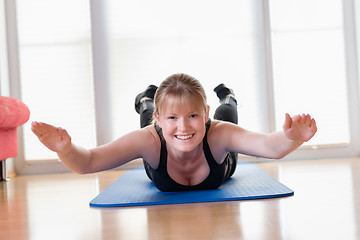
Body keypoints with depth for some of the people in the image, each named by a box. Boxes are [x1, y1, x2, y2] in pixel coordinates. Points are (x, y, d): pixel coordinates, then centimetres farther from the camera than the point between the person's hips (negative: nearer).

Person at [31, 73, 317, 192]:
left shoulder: (217, 134, -50)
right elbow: (89, 161, -53)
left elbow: (271, 146, -64)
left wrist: (291, 137, -86)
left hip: (219, 167, 0)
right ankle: (146, 99, 66)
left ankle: (227, 96, 67)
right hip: (160, 170, 0)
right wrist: (66, 149, -74)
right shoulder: (150, 139, -48)